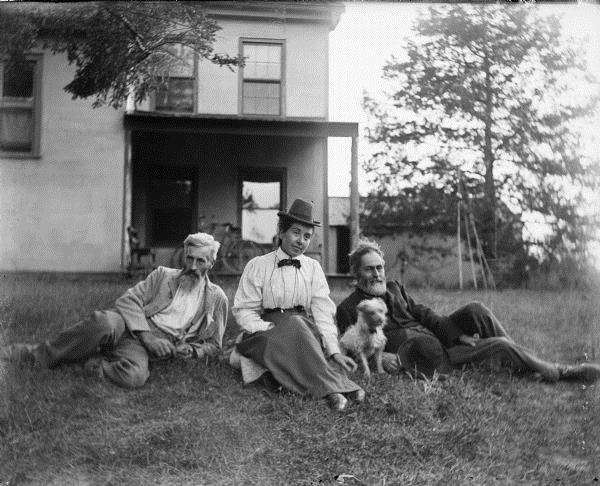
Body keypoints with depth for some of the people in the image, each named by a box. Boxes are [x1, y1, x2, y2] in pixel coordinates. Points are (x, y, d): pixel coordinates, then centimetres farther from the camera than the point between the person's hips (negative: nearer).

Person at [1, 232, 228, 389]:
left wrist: (189, 350, -4)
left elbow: (213, 343, 18)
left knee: (134, 376, -38)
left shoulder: (216, 298, 10)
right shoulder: (162, 276, 10)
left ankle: (97, 364, -11)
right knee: (104, 322, -38)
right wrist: (146, 335, -13)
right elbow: (128, 300, 2)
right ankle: (38, 354, -22)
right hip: (128, 327, 1)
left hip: (155, 346, 0)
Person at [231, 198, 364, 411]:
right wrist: (273, 329, -17)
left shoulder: (313, 268, 11)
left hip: (305, 329, 2)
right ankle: (330, 387, -43)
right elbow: (243, 311, 0)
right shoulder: (257, 266, 5)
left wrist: (334, 351, -13)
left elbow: (323, 312, 1)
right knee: (295, 324, -32)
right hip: (267, 332, -2)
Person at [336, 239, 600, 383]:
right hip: (423, 361, -7)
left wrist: (458, 334, -3)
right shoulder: (348, 308, 1)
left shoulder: (395, 289, 20)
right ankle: (559, 373, -3)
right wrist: (379, 356, -21)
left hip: (437, 338, 7)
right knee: (499, 347, -18)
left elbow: (423, 314, 12)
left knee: (475, 310, -18)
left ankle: (518, 358, -4)